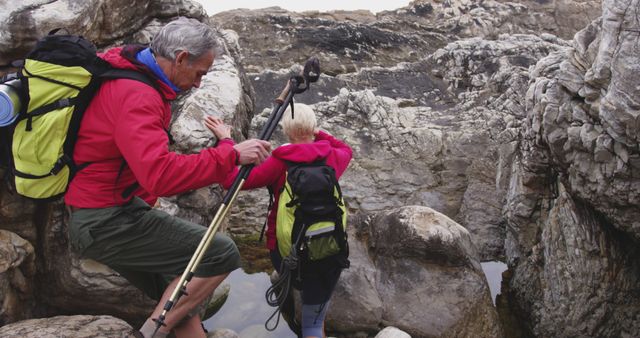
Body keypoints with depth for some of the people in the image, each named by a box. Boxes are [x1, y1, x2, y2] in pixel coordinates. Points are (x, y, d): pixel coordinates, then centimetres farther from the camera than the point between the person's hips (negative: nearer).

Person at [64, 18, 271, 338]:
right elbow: (161, 175, -34)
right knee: (221, 253, -13)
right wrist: (230, 153, -28)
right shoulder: (136, 95, -23)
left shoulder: (124, 74, 9)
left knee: (180, 300, 13)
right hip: (107, 222, -10)